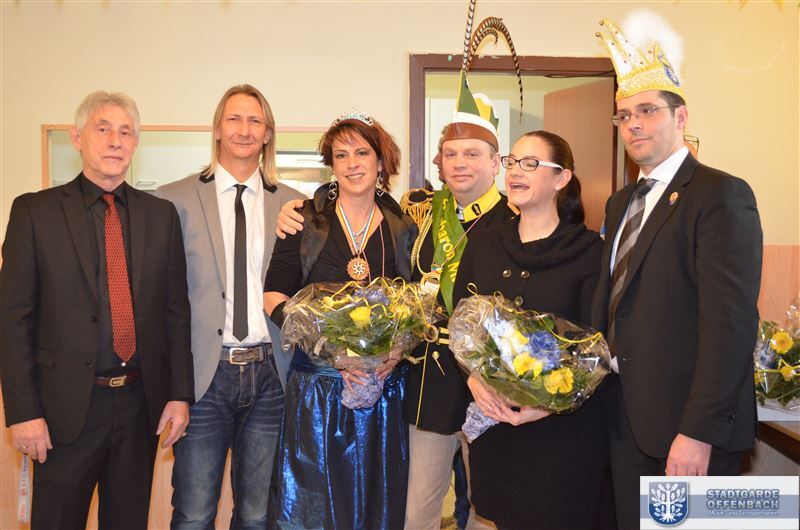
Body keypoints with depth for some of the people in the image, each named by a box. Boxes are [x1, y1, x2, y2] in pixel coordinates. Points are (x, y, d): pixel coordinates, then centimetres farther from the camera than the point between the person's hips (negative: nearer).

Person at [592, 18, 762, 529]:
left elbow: (731, 323, -20)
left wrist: (699, 432, -23)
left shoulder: (722, 195, -13)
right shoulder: (622, 203, 12)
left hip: (690, 428, -7)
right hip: (627, 418, 7)